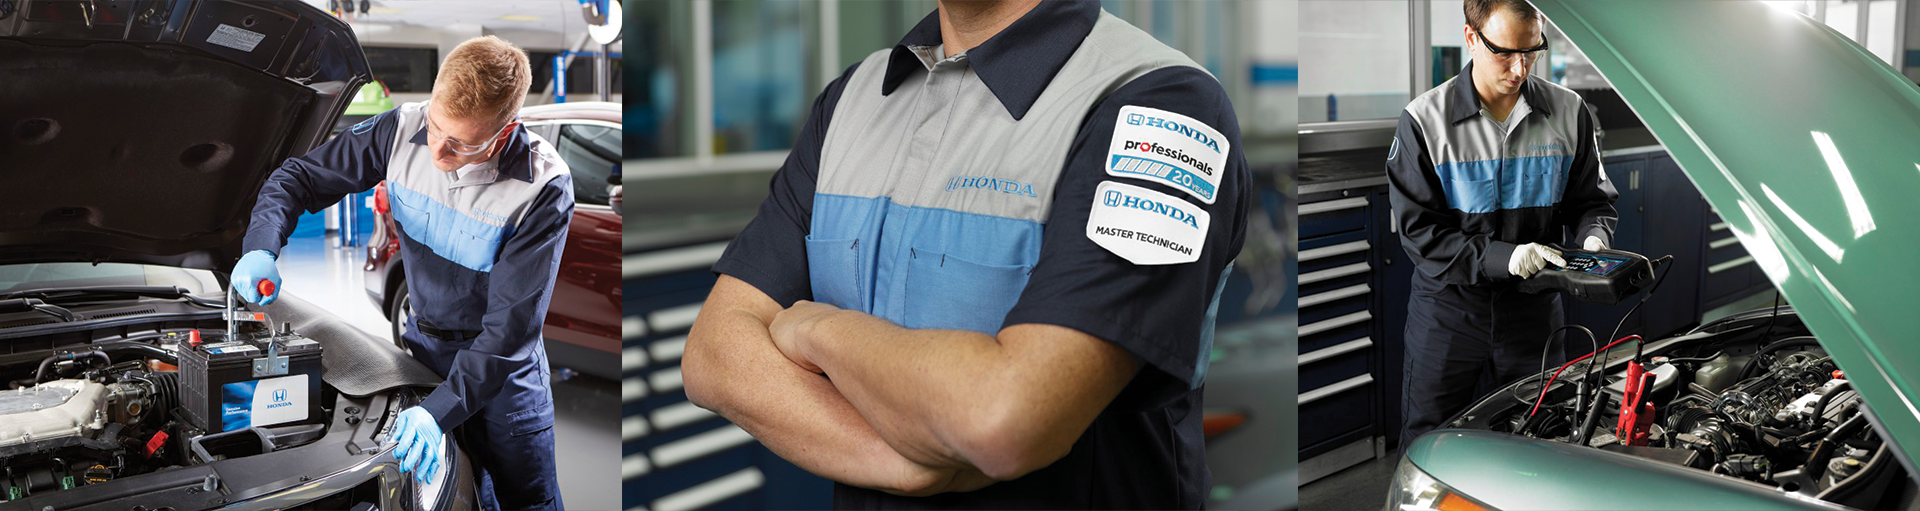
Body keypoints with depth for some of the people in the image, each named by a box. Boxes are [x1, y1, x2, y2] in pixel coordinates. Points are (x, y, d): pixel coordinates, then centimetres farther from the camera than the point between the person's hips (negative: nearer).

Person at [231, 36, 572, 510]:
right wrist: (261, 248, -21)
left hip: (503, 368, -3)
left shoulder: (544, 189, -28)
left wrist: (440, 410, -36)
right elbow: (300, 176, -2)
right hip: (423, 342, 3)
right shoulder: (404, 129, -16)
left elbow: (511, 326, -28)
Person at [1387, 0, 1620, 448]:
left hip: (1534, 309, 3)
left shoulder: (1568, 112, -1)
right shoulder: (1424, 121, -11)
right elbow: (1419, 231, -13)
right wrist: (1501, 257, -25)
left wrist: (1593, 240, -14)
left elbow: (1592, 200, 9)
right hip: (1448, 309, -2)